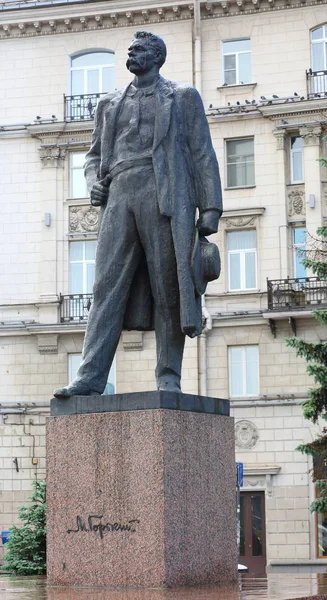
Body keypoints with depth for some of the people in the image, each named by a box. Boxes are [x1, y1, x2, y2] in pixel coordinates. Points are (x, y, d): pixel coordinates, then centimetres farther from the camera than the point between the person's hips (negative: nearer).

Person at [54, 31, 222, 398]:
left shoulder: (183, 97, 14)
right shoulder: (110, 105, 25)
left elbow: (203, 156, 7)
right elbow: (94, 156, 27)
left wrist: (210, 209, -4)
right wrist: (94, 183, 4)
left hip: (165, 198, -3)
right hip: (119, 199, 3)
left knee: (168, 291, -5)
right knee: (107, 289, -7)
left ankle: (168, 379, -3)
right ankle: (90, 379, -14)